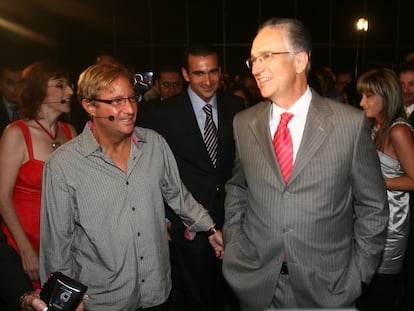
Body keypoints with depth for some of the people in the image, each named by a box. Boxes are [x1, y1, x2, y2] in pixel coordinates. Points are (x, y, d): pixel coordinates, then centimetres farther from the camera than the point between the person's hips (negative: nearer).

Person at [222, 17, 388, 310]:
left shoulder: (351, 123, -11)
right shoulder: (244, 123, -2)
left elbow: (373, 206, -2)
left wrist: (358, 273, -4)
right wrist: (233, 249, 3)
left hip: (326, 286, -2)